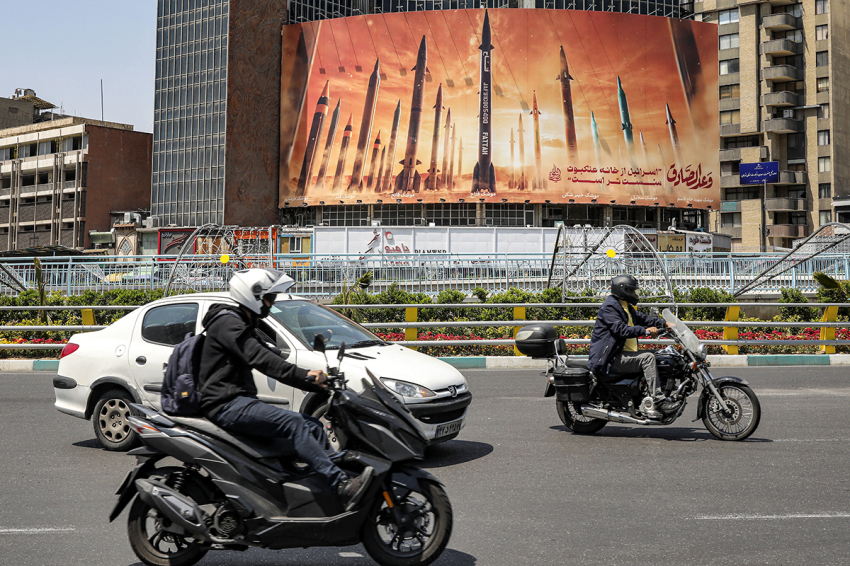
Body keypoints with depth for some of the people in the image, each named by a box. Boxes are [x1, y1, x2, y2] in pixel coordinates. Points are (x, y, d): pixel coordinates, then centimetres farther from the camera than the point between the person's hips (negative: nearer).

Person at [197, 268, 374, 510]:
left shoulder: (245, 326, 24)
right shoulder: (227, 322, -9)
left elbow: (273, 356, 19)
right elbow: (259, 358, -23)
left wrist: (314, 382, 8)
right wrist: (305, 376, -32)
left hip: (241, 401, 10)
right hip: (226, 405, -10)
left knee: (313, 427, -2)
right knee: (293, 423, -27)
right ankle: (341, 486, -36)